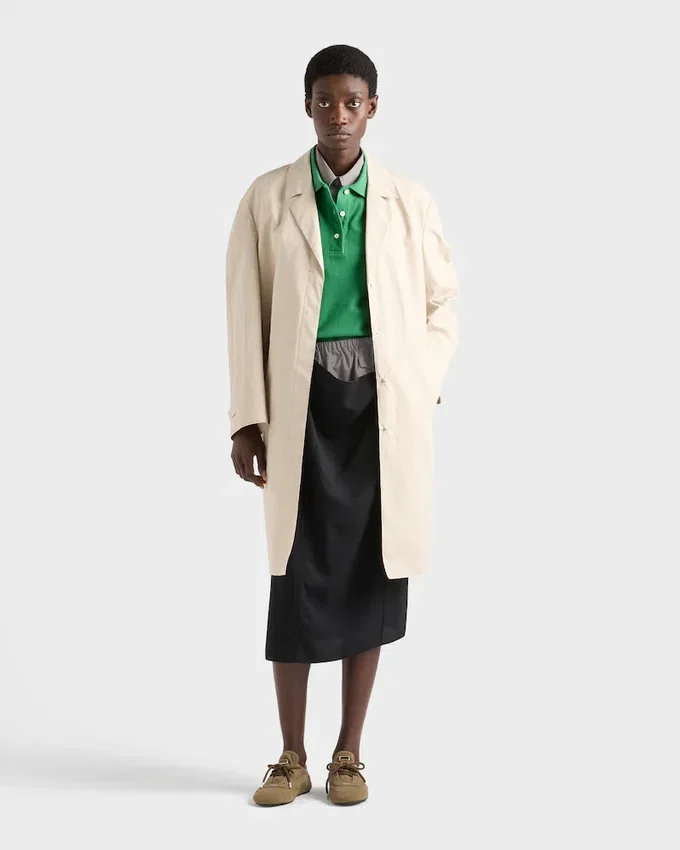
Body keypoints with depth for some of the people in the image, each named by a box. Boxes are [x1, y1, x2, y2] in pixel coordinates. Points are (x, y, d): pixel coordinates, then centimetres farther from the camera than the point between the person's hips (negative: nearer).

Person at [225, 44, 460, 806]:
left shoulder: (410, 202, 5)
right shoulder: (268, 198, 2)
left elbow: (442, 303, 12)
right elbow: (246, 313, 1)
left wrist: (423, 391, 0)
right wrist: (248, 418, -3)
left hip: (385, 404, 1)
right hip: (303, 401, -1)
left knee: (371, 573, 5)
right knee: (298, 575, 1)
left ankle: (348, 754, 18)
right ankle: (292, 757, 15)